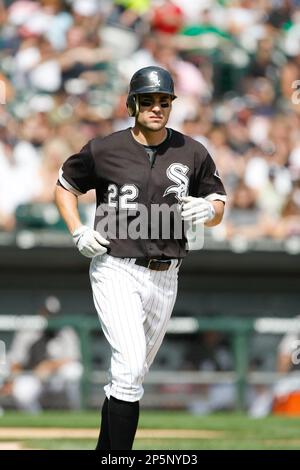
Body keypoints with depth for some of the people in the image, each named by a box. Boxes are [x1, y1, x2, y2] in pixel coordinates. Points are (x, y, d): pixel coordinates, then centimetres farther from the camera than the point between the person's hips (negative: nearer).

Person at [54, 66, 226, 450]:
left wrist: (207, 209, -13)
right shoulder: (104, 150, -3)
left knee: (133, 374, 13)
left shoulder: (192, 153, 4)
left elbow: (218, 207, 11)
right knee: (130, 365, -20)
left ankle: (105, 450, 26)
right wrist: (77, 232, -3)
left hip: (164, 277, 4)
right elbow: (65, 185, 12)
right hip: (115, 271, -4)